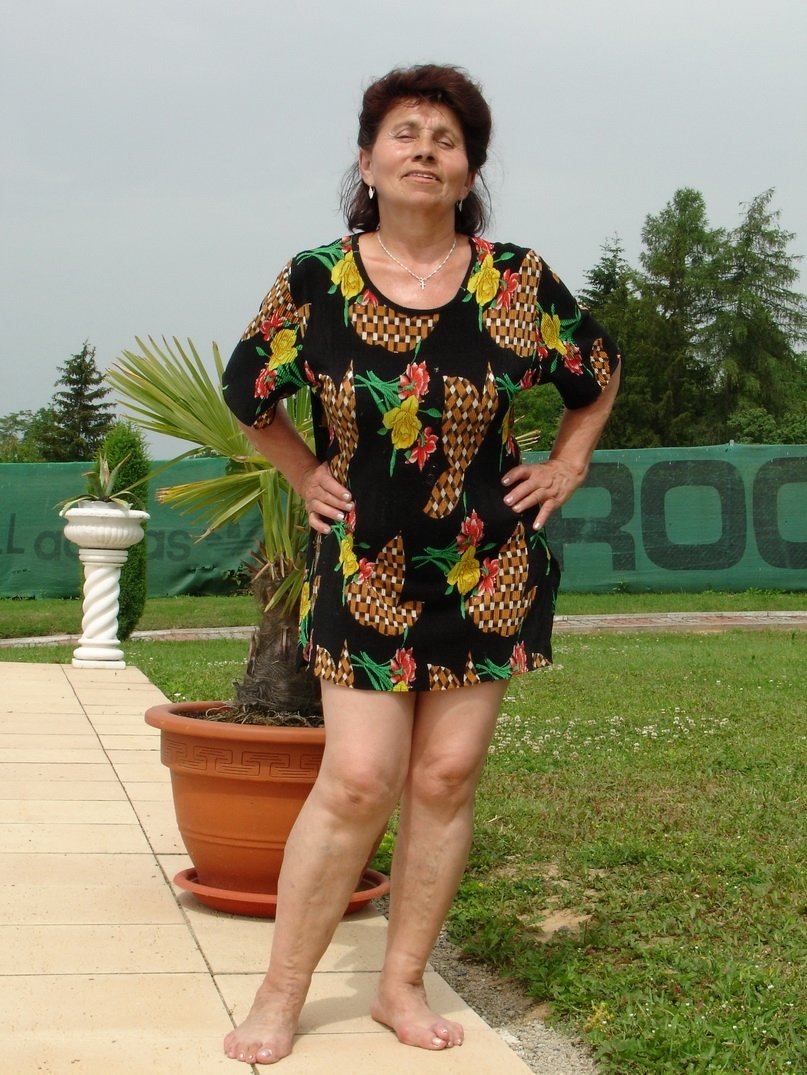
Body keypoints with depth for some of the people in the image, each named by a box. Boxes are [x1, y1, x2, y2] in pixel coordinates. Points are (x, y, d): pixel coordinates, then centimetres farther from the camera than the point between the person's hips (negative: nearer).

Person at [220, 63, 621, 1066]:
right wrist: (307, 476, 7)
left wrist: (565, 466, 7)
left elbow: (599, 371, 14)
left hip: (489, 567, 2)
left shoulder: (518, 282, -4)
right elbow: (247, 388, 12)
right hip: (363, 568, -1)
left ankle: (402, 985, 19)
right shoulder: (314, 282, -5)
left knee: (446, 778, 4)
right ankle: (281, 994, 9)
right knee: (357, 782, -6)